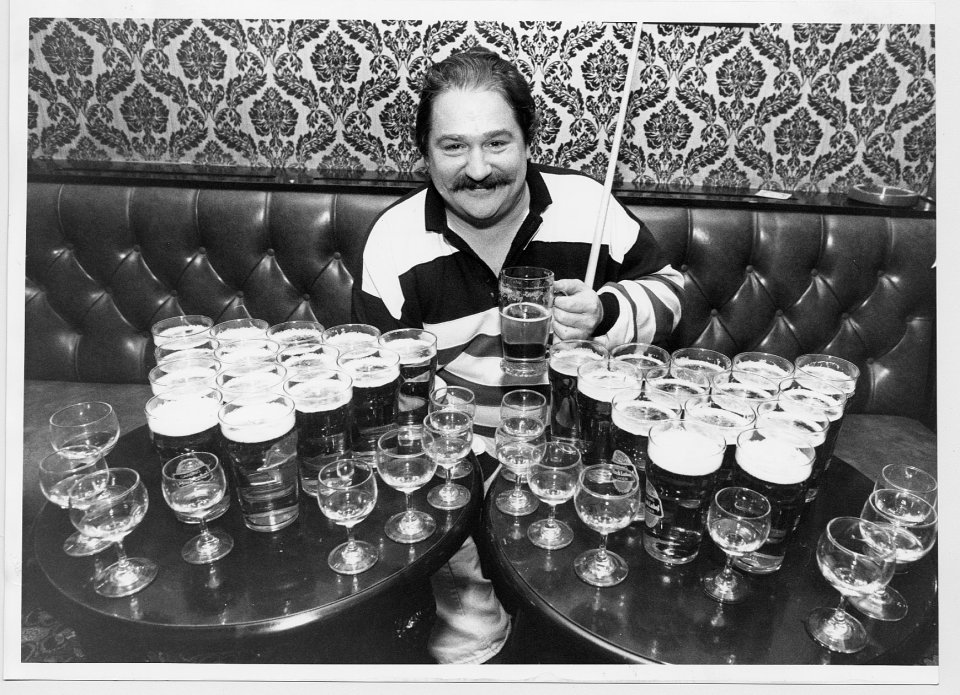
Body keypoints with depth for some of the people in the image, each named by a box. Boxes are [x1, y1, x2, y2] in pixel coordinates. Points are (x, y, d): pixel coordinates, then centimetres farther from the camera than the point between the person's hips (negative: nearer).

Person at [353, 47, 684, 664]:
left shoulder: (585, 205, -8)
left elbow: (667, 286, 6)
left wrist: (604, 314, -17)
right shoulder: (395, 241, -8)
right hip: (456, 464, 0)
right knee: (469, 634, -12)